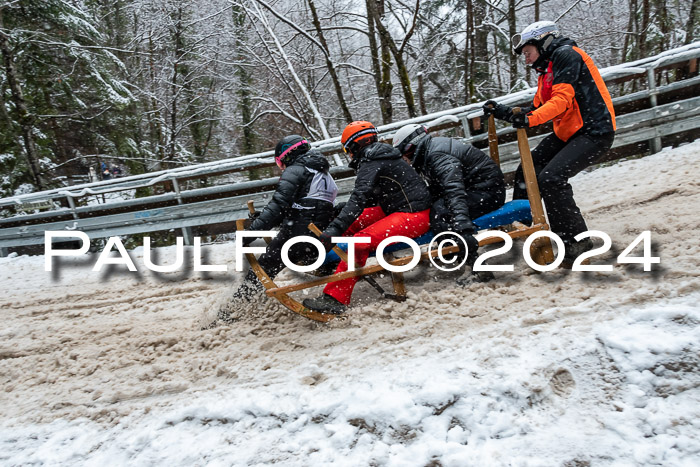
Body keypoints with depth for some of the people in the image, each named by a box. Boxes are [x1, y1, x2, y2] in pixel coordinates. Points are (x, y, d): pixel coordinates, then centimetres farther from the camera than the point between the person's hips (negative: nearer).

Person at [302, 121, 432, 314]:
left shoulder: (371, 163, -12)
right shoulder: (381, 157, 17)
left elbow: (359, 198, -26)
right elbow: (371, 198, 26)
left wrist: (336, 228, -33)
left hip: (414, 217, -11)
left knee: (360, 242, -24)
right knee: (352, 223, 12)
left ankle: (335, 299, -28)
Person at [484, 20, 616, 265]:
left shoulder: (566, 55, -9)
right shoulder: (546, 73, 20)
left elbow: (562, 99, -22)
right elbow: (537, 110, 16)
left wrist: (528, 119, -34)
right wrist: (505, 113, 6)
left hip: (594, 132, -10)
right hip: (567, 133, 10)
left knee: (550, 178, -24)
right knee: (526, 172, 8)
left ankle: (576, 240, -11)